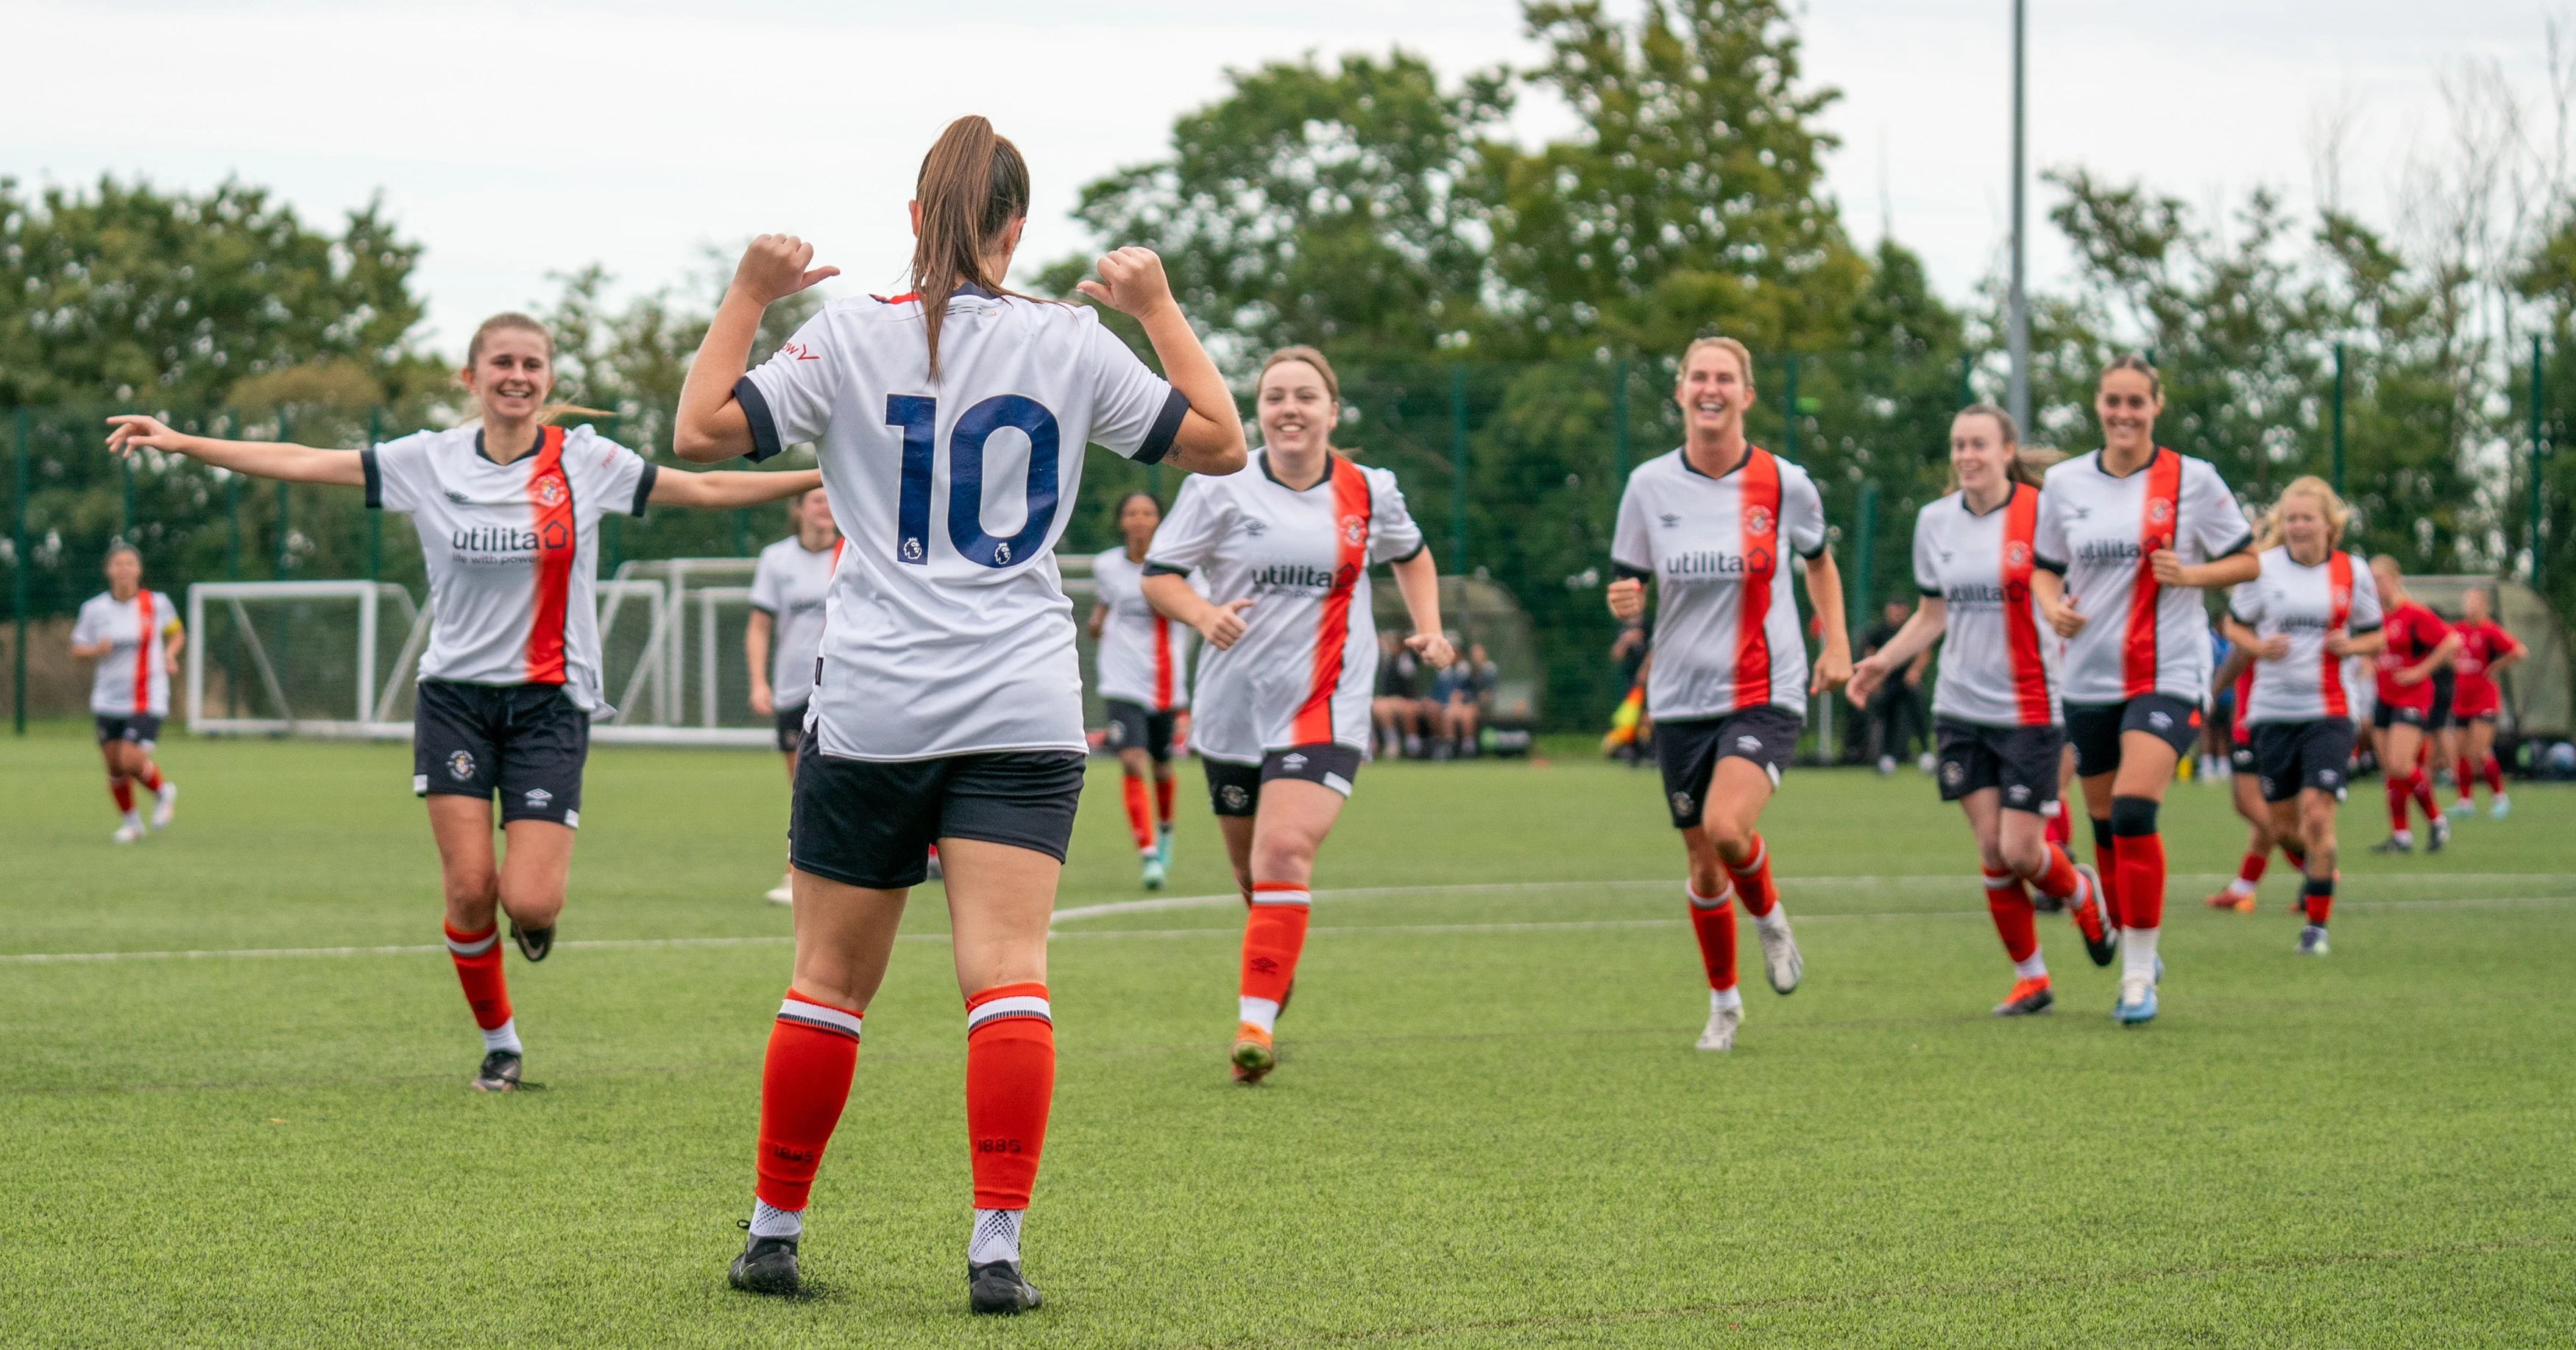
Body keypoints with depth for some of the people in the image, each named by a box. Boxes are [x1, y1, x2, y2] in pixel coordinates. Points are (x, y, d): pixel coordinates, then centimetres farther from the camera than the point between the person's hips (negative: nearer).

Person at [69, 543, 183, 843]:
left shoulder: (156, 603, -4)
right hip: (108, 702, 3)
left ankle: (163, 792, 15)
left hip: (147, 701, -3)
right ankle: (130, 821, 29)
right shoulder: (94, 609, -1)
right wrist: (96, 650, -16)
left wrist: (170, 654, -7)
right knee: (115, 767, 5)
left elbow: (177, 633, 14)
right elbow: (77, 649, 6)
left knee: (132, 762, -16)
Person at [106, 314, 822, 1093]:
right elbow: (300, 465, -2)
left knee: (529, 902, -13)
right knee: (469, 890, -7)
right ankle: (499, 1042, 16)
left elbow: (709, 489, 3)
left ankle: (535, 915, 26)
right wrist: (180, 443, -8)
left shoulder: (585, 462, -2)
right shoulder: (430, 461, -1)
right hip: (456, 697, 1)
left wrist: (825, 476, -5)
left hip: (550, 702, -1)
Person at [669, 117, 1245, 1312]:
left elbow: (702, 429, -4)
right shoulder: (1072, 344, 2)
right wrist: (1159, 309, 19)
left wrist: (748, 297, 6)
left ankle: (774, 1234, 18)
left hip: (870, 709, 0)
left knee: (829, 981, 10)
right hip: (1023, 714, 0)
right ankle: (996, 1246, -16)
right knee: (1008, 978, -7)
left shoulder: (848, 337, -1)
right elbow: (1220, 441, 9)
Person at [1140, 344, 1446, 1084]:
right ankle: (1277, 967, 45)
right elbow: (1158, 573, -1)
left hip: (1324, 709, -1)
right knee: (1250, 866, 13)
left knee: (1284, 853, -20)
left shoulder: (1370, 492, 4)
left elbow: (1411, 557, 23)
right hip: (1234, 707, 1)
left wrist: (1429, 631, 9)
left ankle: (1256, 1022, -22)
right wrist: (1204, 613, -21)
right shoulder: (1221, 487, -3)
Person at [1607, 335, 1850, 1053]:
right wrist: (1622, 600, -18)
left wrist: (1837, 644, 6)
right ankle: (1723, 1001, 30)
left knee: (1726, 827, -25)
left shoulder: (1784, 483, -3)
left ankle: (1770, 918, 8)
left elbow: (1819, 561, 15)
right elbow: (1628, 589, 5)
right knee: (1703, 863, 8)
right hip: (1682, 698, 2)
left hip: (1766, 694, -2)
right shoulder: (1649, 484, -2)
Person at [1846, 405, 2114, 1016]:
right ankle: (2029, 978, 15)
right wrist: (1882, 662, 4)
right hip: (1960, 708, 4)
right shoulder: (1936, 521, 7)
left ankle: (2081, 892, 28)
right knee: (1992, 851, 1)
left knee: (2020, 851, -7)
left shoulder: (2041, 514, -8)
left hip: (2029, 708, -4)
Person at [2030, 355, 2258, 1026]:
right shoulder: (2064, 483, 6)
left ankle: (2140, 973, -12)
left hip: (2168, 674, -4)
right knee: (2104, 825, 10)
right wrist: (2052, 605, -5)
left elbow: (2248, 562, 3)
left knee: (2134, 812, -21)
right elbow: (2044, 568, 16)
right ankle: (2135, 959, 30)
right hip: (2090, 677, 4)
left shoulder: (2193, 480, -3)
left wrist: (2190, 574, -15)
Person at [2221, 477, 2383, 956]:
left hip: (2328, 712, -2)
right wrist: (2259, 646, -10)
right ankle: (2313, 863, 45)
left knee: (2317, 811, -15)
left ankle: (2317, 923, -5)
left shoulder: (2353, 572, 1)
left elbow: (2376, 636, 11)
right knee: (2282, 820, 9)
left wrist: (2350, 645, -10)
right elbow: (2233, 624, 10)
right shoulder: (2264, 567, 0)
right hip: (2272, 712, 2)